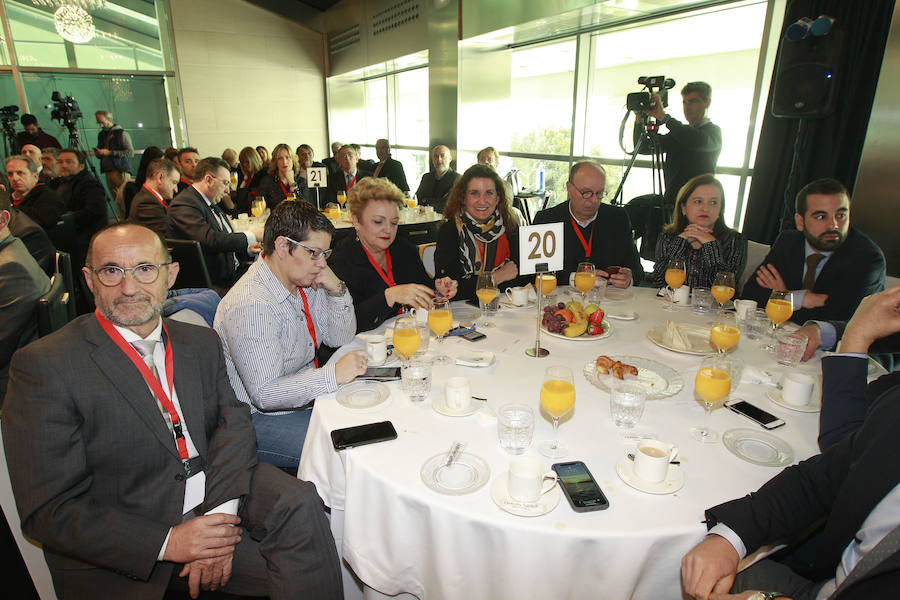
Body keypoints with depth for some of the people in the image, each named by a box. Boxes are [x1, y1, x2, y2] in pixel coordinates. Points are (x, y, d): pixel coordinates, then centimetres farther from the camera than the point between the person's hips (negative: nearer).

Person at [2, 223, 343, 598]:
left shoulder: (202, 343, 9)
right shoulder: (43, 366, -8)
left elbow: (232, 422, 0)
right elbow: (48, 509, -10)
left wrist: (221, 511, -18)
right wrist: (167, 542, -19)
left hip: (215, 507, 6)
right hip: (121, 557, -5)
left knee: (299, 505, -22)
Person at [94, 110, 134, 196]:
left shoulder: (122, 133, -1)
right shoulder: (101, 135, 19)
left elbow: (131, 152, -10)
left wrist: (110, 152, -14)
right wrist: (98, 153, 4)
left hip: (121, 171, -6)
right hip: (108, 172, 6)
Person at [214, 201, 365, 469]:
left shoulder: (305, 282, 1)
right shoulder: (251, 306, -26)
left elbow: (341, 338, 7)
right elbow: (264, 394, -28)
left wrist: (337, 290, -10)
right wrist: (333, 375, -37)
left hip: (307, 396, 9)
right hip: (260, 419, -8)